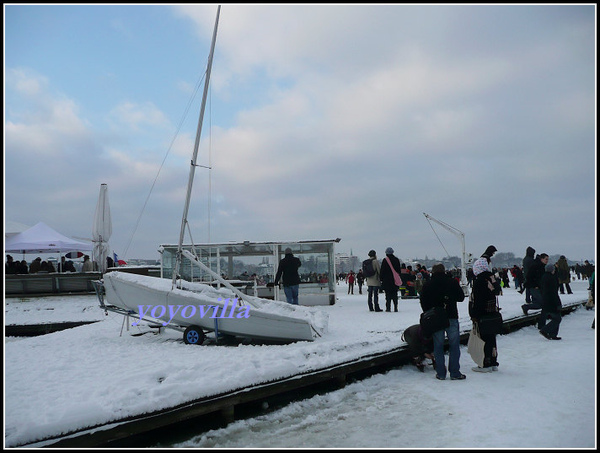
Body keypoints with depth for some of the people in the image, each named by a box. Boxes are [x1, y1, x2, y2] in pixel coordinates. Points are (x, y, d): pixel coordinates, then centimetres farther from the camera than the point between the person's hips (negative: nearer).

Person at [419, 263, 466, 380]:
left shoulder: (427, 285, 0)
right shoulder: (452, 282, -2)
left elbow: (423, 303, 2)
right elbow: (461, 297, 7)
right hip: (451, 318, -1)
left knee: (438, 346, 8)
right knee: (454, 345, 7)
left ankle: (440, 373, 9)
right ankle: (455, 373, 7)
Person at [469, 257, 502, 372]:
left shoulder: (479, 281, -18)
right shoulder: (492, 278, 6)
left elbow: (476, 300, -19)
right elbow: (496, 292, 15)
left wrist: (474, 315, -13)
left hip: (482, 315, -8)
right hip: (493, 313, 8)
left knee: (484, 338, -2)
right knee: (492, 337, 14)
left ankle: (485, 365, 4)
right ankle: (493, 363, 23)